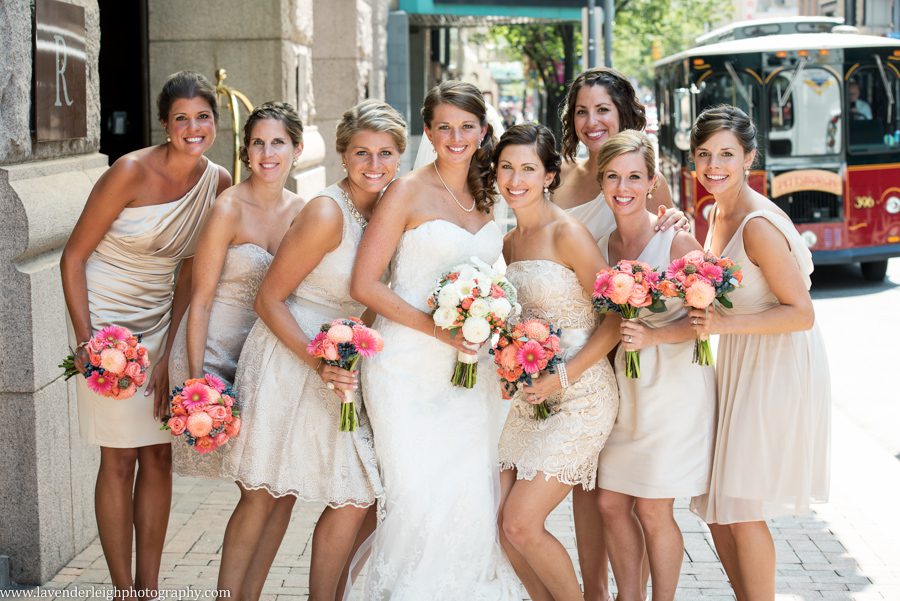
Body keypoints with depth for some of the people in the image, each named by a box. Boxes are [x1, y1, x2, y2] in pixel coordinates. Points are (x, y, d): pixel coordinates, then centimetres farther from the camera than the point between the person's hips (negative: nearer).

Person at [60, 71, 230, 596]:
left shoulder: (219, 182, -2)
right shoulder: (132, 172, -18)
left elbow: (189, 271, 4)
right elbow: (74, 257, -13)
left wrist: (168, 352, -2)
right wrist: (85, 340, -19)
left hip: (160, 323, 5)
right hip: (108, 322, -5)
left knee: (160, 455, 7)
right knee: (121, 459, -3)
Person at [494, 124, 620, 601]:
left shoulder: (568, 234, -11)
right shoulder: (509, 243, 11)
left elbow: (615, 317, -13)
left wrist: (564, 377, -19)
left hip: (578, 398, -7)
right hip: (527, 397, 7)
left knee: (520, 524, -10)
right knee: (502, 521, 2)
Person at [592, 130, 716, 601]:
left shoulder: (676, 240, -10)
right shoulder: (600, 245, 6)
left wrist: (653, 336, -25)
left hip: (672, 385, -5)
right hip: (621, 386, 5)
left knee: (652, 510, -2)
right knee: (612, 504, 6)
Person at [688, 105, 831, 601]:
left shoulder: (758, 225, -21)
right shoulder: (716, 215, 7)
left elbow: (801, 314, -21)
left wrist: (723, 325, -30)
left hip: (778, 369, -9)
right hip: (738, 366, 9)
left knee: (741, 512, -3)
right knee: (715, 507, 12)